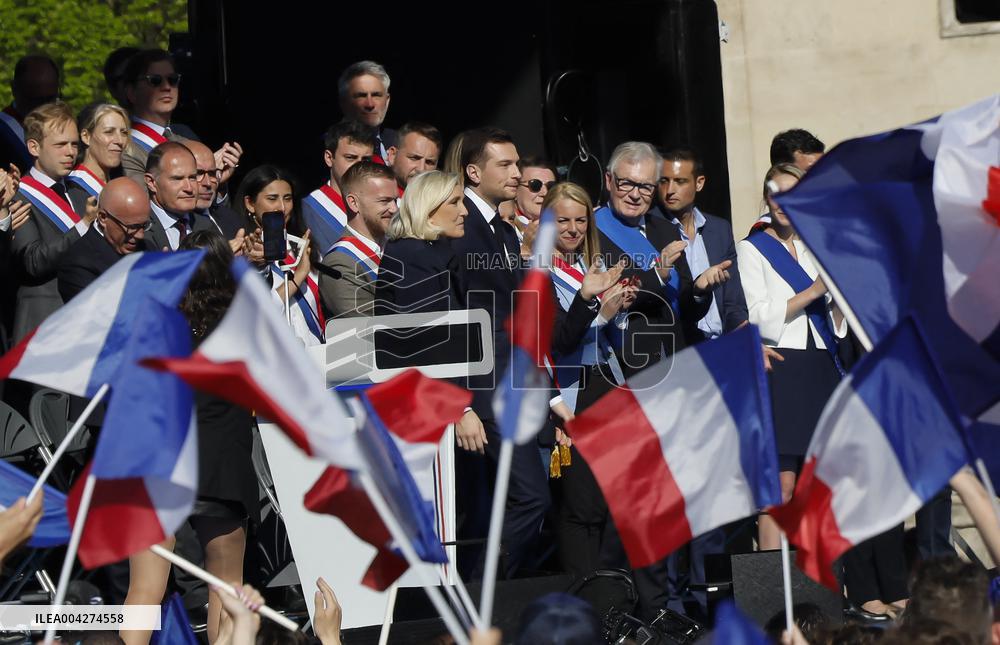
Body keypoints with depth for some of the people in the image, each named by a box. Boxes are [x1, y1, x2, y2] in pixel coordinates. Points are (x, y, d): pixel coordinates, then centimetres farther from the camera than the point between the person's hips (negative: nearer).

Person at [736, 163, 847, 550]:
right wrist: (812, 292, -15)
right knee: (782, 485, -10)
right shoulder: (752, 249, 3)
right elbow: (759, 317, -8)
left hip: (820, 369, 5)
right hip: (779, 370, -5)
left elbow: (835, 325, 17)